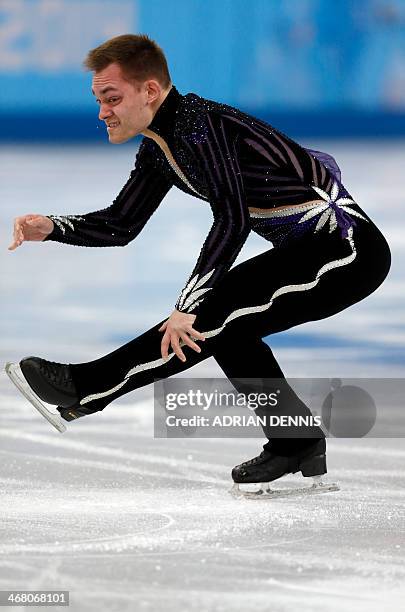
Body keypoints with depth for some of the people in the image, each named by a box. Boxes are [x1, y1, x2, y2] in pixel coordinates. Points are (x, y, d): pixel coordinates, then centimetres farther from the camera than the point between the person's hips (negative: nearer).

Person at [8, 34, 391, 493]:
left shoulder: (200, 123, -21)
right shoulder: (159, 144, 9)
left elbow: (232, 219, -30)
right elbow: (121, 224, 14)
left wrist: (187, 309, -32)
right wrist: (51, 227, -3)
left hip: (349, 251, -10)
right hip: (310, 249, 10)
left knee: (216, 313, -17)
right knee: (221, 324, 10)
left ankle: (85, 388, -15)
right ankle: (297, 443, 15)